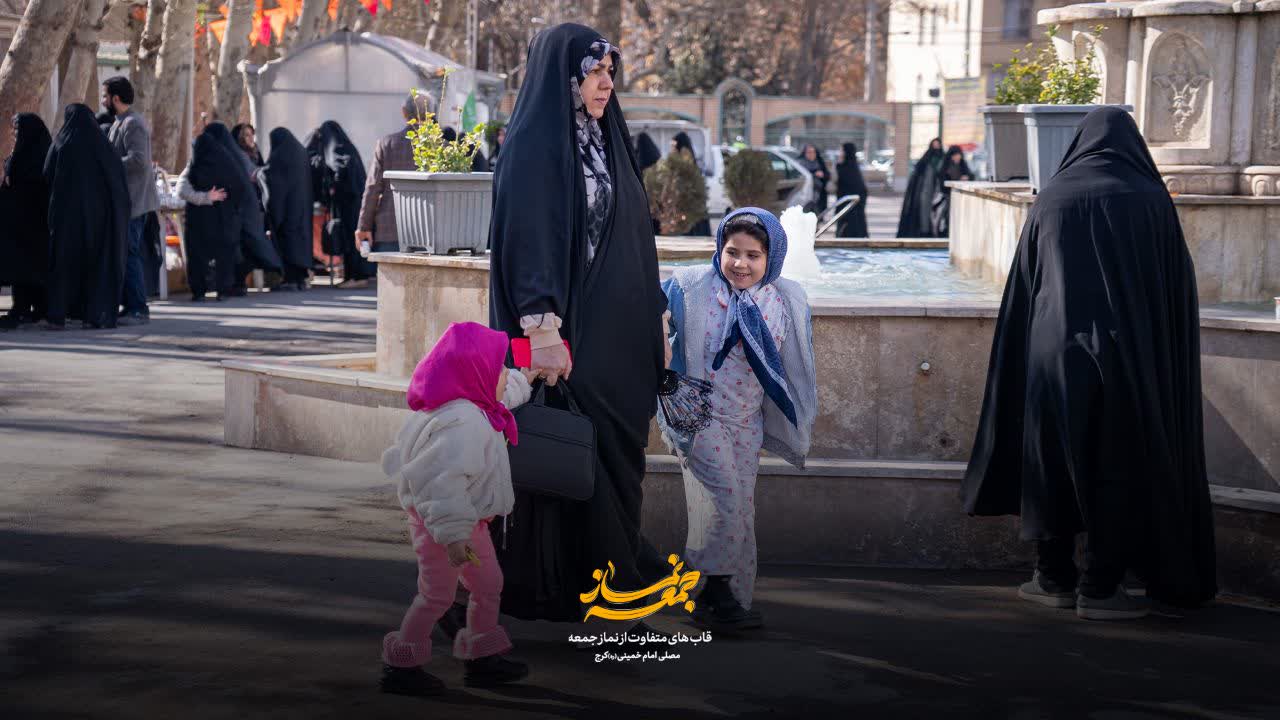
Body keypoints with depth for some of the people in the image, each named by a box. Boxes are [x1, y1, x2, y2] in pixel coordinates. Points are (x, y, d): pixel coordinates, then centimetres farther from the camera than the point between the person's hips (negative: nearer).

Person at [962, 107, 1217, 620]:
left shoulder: (1052, 197, 3)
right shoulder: (1151, 199, -2)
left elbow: (1024, 286, 6)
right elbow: (1179, 286, 1)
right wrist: (1169, 363, 9)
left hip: (1054, 352, 2)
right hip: (1128, 356, -2)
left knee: (1054, 461, 13)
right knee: (1121, 466, 6)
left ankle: (1054, 578, 18)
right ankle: (1099, 588, 5)